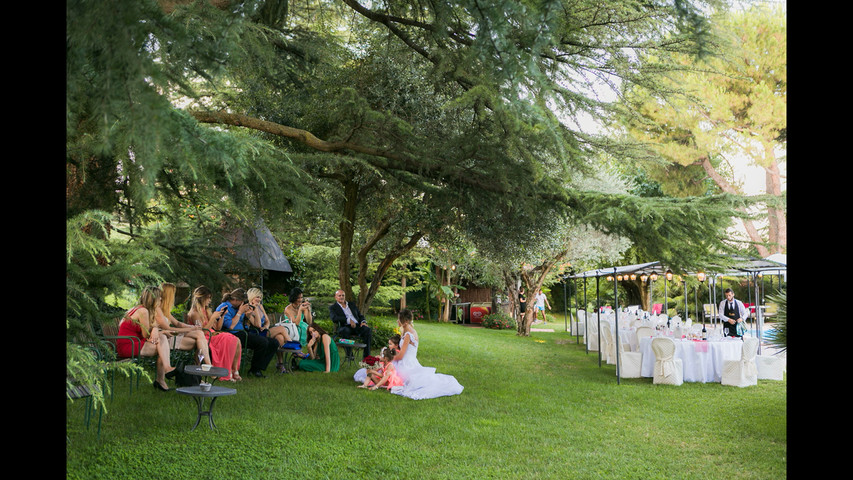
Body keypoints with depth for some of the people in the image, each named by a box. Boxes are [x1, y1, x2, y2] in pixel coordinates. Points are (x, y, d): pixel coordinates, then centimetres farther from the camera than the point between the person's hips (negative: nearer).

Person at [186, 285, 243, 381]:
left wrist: (221, 316, 7)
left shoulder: (206, 311, 18)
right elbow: (202, 332, -17)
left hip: (213, 335, 8)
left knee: (237, 341, -14)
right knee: (230, 342, -27)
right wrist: (213, 318, -17)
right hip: (206, 340, -8)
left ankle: (235, 371, -16)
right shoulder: (194, 313, -8)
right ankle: (227, 373, -20)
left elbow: (216, 328, 19)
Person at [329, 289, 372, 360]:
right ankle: (349, 354, -27)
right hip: (345, 327, -4)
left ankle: (366, 356, -26)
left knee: (368, 330, -27)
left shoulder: (352, 304, 26)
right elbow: (334, 318, -8)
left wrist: (363, 322, 0)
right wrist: (349, 320, -18)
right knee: (345, 330, -40)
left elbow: (360, 315, 25)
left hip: (357, 326, 4)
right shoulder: (333, 307, 11)